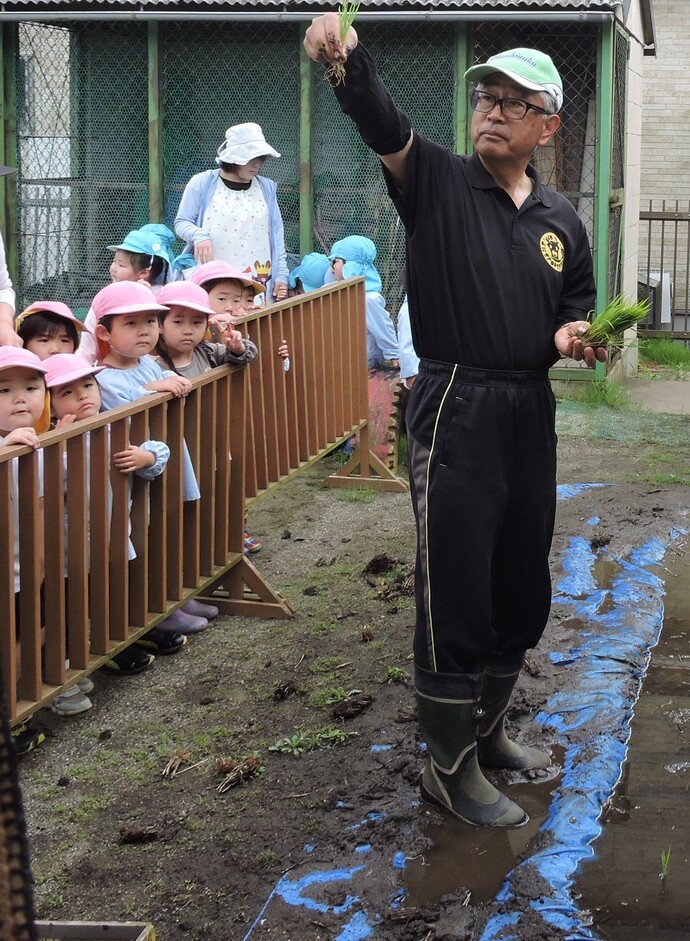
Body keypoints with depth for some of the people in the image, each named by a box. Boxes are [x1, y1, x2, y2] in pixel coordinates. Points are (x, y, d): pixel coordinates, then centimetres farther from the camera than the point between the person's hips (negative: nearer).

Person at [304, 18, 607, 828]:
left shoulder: (560, 221, 11)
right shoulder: (438, 182, -4)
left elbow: (578, 310, 21)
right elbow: (384, 127, -24)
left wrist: (574, 335, -3)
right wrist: (348, 60, -44)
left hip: (529, 415, 6)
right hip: (454, 414, -6)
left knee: (522, 592, 16)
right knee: (457, 595, -3)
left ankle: (485, 728, 36)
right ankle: (450, 767, 11)